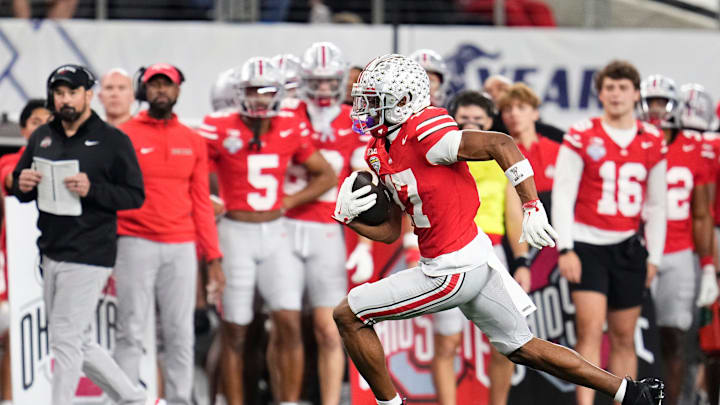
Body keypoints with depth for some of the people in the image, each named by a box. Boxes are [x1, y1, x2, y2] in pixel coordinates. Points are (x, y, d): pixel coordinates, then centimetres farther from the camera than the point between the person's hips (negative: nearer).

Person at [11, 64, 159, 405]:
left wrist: (92, 190, -21)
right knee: (79, 343, 13)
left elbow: (135, 196, -7)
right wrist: (22, 185, -6)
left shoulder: (113, 141, -4)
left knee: (65, 339, -8)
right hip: (51, 255, 7)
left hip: (87, 257, -7)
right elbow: (19, 188, 17)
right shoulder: (41, 138, 12)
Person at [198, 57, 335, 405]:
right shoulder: (220, 129, -8)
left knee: (290, 323, -6)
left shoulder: (291, 129, 3)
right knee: (234, 332, 1)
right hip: (236, 232, -3)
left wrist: (290, 201, 3)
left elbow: (326, 175, 13)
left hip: (275, 233, 3)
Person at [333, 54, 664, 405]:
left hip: (451, 271, -10)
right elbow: (390, 231, 15)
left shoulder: (421, 135, -18)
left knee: (348, 316, -4)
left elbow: (500, 144, -24)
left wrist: (532, 208, -25)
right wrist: (348, 216, -3)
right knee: (523, 349, 19)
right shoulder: (381, 152, 11)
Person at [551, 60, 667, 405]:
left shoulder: (653, 142, 7)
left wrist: (653, 257, 10)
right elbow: (562, 195, -5)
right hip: (587, 244, -4)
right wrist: (566, 249, -11)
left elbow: (656, 204, 14)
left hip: (628, 248, 4)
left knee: (624, 339, 7)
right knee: (590, 331, -15)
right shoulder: (581, 137, -4)